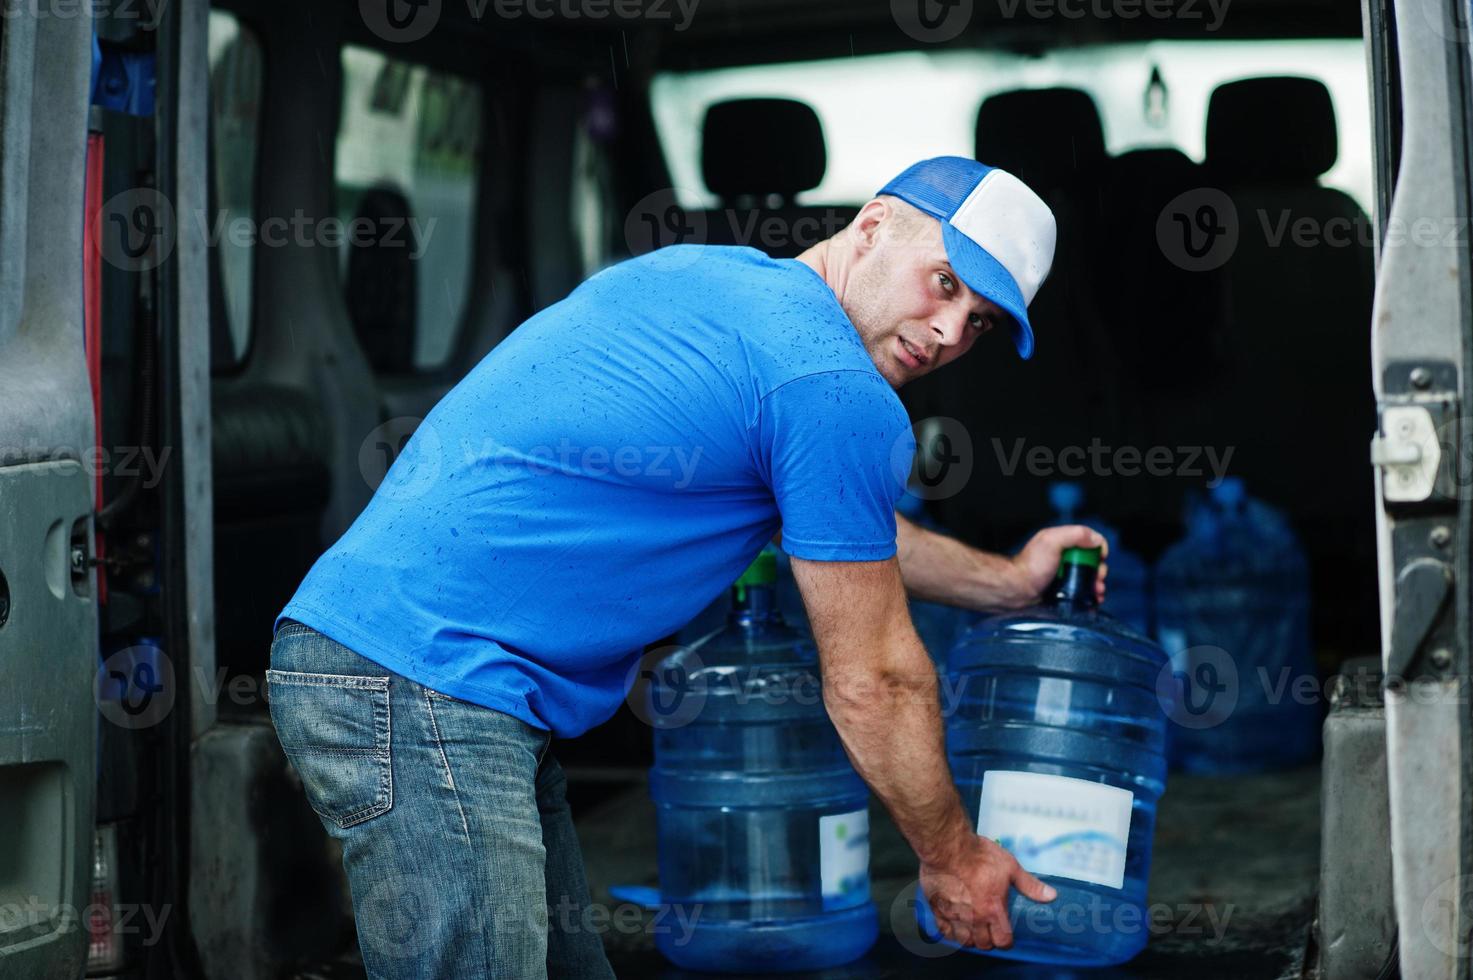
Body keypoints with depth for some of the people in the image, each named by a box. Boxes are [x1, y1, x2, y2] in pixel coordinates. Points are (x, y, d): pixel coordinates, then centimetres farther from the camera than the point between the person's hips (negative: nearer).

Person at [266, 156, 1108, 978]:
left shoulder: (707, 276, 18)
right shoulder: (837, 391, -11)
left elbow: (829, 513, 36)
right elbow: (872, 684, -2)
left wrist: (1005, 580, 42)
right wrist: (951, 855, 12)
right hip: (425, 681, -11)